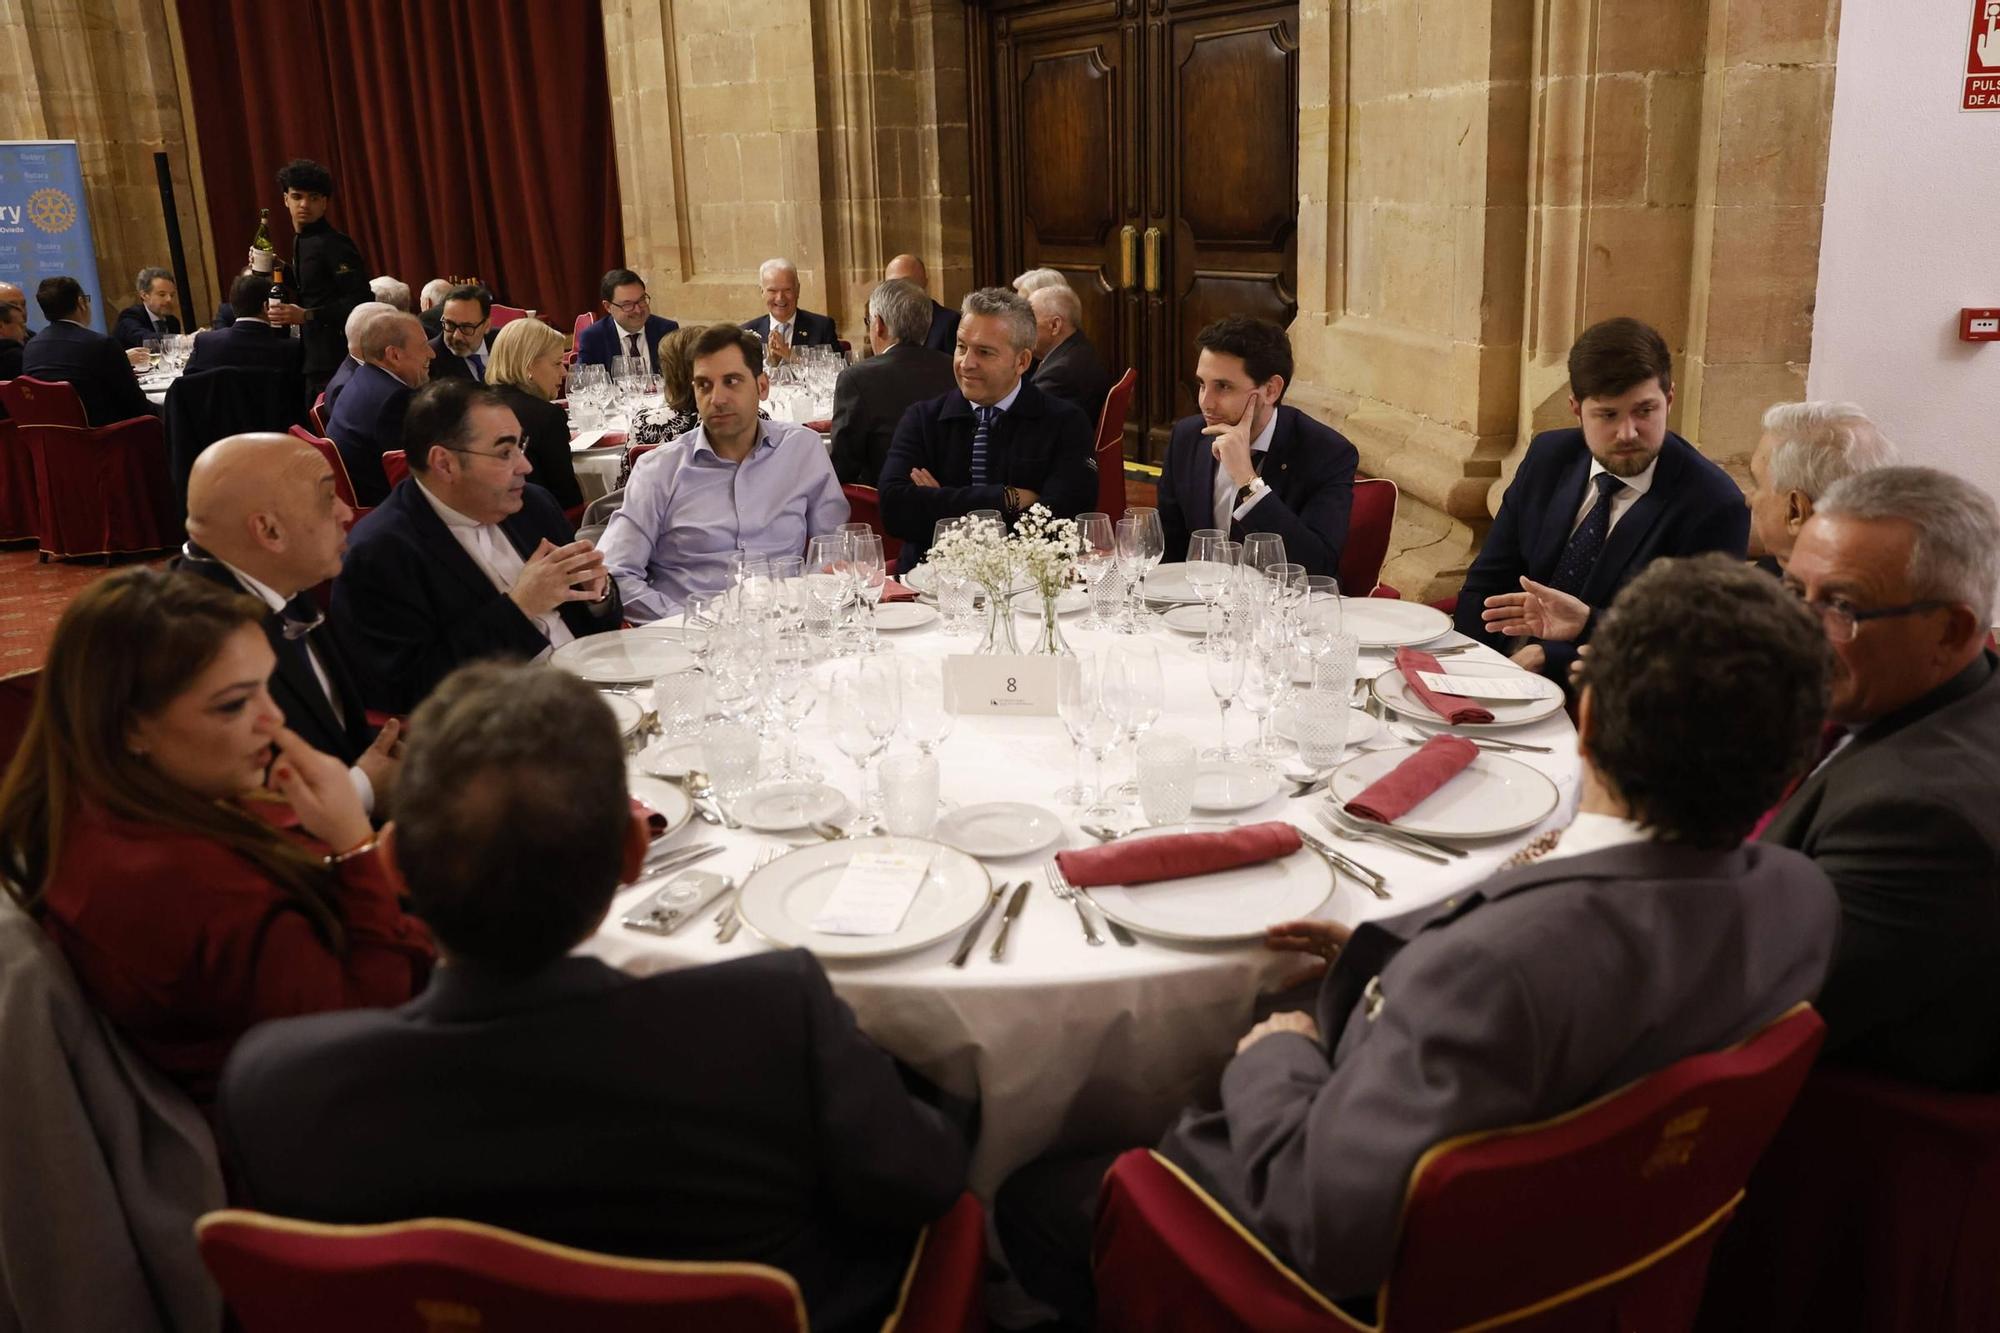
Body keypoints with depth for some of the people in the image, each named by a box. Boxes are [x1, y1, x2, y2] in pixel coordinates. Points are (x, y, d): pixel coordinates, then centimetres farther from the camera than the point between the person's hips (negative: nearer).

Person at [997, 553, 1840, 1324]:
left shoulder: (1499, 962, -42)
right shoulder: (1802, 897, -18)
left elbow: (1320, 1231, -34)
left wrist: (1277, 1058, -16)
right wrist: (1392, 961, -3)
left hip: (1364, 1279, -7)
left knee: (1035, 1199, 14)